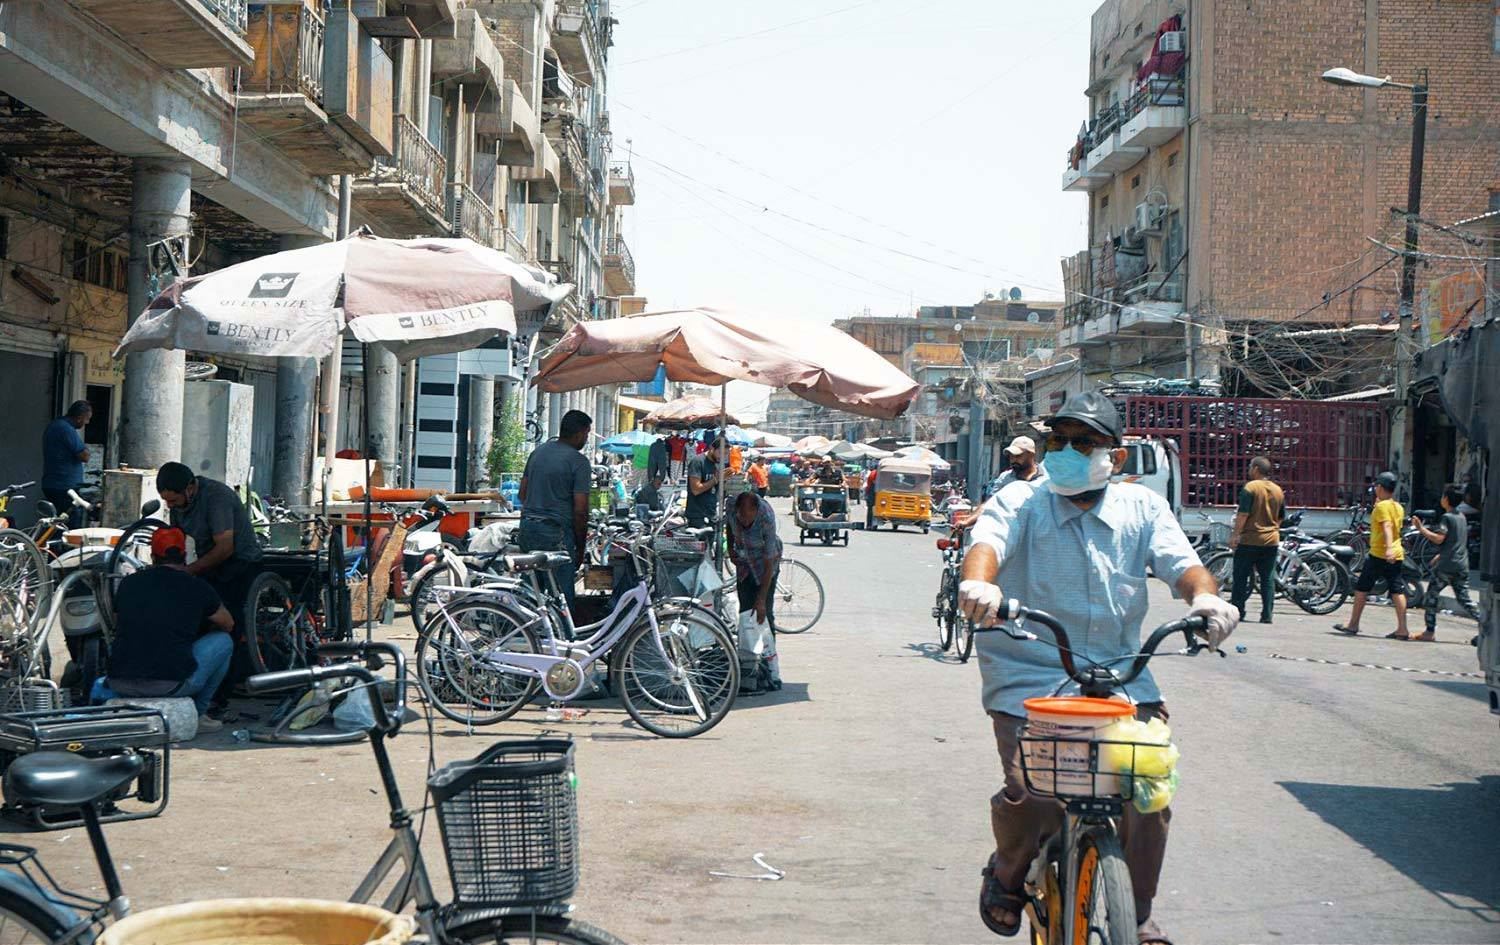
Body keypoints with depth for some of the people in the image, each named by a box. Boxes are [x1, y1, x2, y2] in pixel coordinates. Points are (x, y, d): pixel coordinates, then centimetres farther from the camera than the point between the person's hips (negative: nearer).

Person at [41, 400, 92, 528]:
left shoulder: (53, 426, 15)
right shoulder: (67, 430, -17)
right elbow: (84, 456, -20)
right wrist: (85, 449, -1)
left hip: (49, 485, 10)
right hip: (66, 487, -10)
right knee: (73, 528, -7)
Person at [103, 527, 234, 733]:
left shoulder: (129, 582, 11)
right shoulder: (197, 587, 4)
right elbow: (228, 624, 22)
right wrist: (203, 628, 45)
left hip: (120, 683, 5)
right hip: (172, 684, -5)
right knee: (223, 641, 18)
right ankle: (196, 714, 17)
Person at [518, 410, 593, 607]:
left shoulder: (538, 451, 12)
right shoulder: (578, 462, -10)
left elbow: (522, 493, 18)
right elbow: (580, 510, -12)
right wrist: (581, 548, -3)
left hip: (526, 528, 7)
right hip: (556, 534, -7)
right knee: (561, 596, -1)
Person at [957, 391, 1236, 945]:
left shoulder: (1141, 508, 10)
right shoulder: (1018, 504, 2)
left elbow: (1180, 561, -3)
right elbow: (989, 541, -18)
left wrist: (1204, 595, -27)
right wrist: (978, 581, -42)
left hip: (1120, 674, 2)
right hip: (1030, 676, -2)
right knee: (1031, 796, -18)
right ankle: (1008, 874, 18)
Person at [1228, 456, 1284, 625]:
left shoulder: (1250, 488, -10)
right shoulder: (1278, 490, 9)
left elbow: (1243, 514, -15)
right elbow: (1280, 518, 16)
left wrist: (1234, 535, -11)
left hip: (1249, 540, -5)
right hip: (1271, 541, 5)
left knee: (1241, 577, 4)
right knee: (1268, 579, 6)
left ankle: (1237, 611, 4)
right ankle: (1267, 614, 2)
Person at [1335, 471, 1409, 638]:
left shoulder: (1381, 506, -10)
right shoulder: (1398, 507, 13)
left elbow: (1387, 527, -24)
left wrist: (1389, 547, -36)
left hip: (1379, 554, -7)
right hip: (1397, 555, 7)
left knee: (1361, 588, 5)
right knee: (1397, 591, 1)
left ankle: (1353, 625, 11)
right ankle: (1402, 629, -5)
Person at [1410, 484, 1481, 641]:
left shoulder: (1447, 517, -9)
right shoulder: (1462, 517, 16)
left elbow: (1438, 539, -19)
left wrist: (1421, 528, -14)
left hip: (1446, 565, -7)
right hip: (1462, 565, 7)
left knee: (1431, 596, 2)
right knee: (1464, 599, 10)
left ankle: (1430, 631, 0)